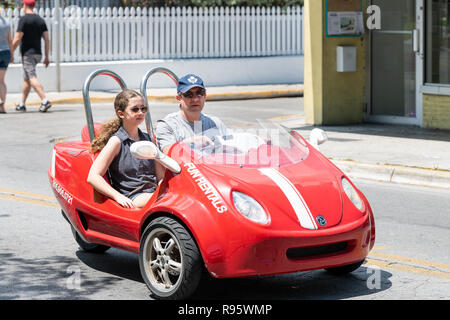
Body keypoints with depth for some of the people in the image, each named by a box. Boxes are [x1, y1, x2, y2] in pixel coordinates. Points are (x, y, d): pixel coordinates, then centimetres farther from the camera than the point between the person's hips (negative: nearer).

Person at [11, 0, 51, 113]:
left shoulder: (23, 19, -10)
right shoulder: (40, 20, 9)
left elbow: (17, 39, -13)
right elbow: (47, 39, 5)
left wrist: (11, 53, -3)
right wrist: (47, 57, 8)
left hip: (27, 53, -7)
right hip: (37, 53, 7)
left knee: (32, 78, -14)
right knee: (26, 78, 17)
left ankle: (45, 100, -30)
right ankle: (22, 104, 22)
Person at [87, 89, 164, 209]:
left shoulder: (147, 139, 19)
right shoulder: (117, 141, 1)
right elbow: (93, 177, -7)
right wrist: (118, 196, -19)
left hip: (153, 192, 6)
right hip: (130, 199, -5)